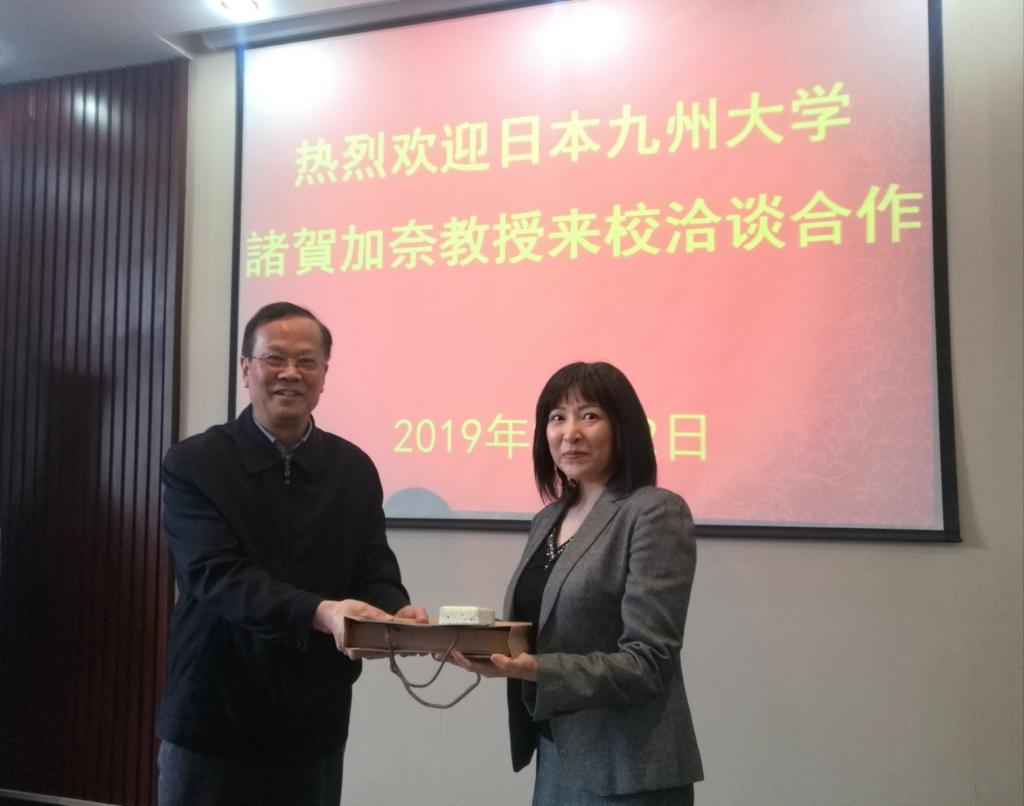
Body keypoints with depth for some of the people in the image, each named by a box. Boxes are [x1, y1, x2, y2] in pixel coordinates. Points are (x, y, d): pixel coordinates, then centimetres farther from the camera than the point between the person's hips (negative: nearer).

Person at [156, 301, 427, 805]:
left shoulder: (354, 469, 3)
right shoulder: (194, 464, -7)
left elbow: (375, 573, 0)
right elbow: (216, 575, -19)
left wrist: (398, 614, -24)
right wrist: (320, 613, -35)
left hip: (315, 726, 3)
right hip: (211, 721, -3)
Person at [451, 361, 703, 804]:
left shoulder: (656, 513, -14)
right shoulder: (547, 520, 8)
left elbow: (647, 664, -19)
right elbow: (539, 632, 10)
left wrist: (533, 669, -29)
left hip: (626, 770, -6)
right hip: (554, 756, 7)